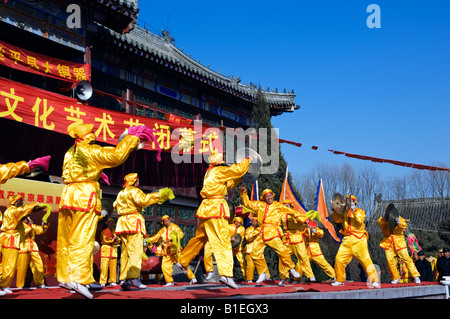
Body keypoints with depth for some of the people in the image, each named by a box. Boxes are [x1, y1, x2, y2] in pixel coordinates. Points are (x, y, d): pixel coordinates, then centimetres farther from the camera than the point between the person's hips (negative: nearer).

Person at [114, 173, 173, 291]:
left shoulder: (120, 194, 24)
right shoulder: (134, 191, -3)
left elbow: (115, 205, 31)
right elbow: (143, 200, -20)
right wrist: (159, 195, -17)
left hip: (122, 222, 9)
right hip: (133, 221, -9)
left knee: (125, 252, 5)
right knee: (135, 251, -15)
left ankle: (124, 279, -2)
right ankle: (133, 277, -26)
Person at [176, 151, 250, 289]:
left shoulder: (211, 172, 20)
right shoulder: (220, 170, -7)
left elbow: (229, 184, 23)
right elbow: (238, 170, -13)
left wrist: (241, 177, 17)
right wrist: (246, 161, 5)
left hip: (206, 209, 9)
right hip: (215, 209, -9)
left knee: (200, 238, 22)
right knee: (223, 241, -13)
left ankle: (182, 261, 35)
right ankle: (225, 274, -21)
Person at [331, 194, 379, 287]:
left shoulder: (360, 211, 6)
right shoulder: (344, 212, 19)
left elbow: (360, 220, -12)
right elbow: (337, 219, 9)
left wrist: (354, 210, -17)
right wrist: (335, 210, -2)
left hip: (358, 240, -5)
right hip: (347, 240, 5)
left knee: (365, 259, -13)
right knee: (339, 259, -1)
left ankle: (375, 280, -10)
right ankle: (340, 280, 14)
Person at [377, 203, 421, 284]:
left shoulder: (399, 218, 8)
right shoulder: (383, 219, 10)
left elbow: (404, 225, -10)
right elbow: (380, 223, -13)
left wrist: (399, 222, -31)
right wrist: (385, 218, -30)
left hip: (398, 241, -1)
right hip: (388, 241, 2)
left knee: (406, 258, -8)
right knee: (389, 260, -4)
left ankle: (416, 276, -2)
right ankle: (395, 278, 11)